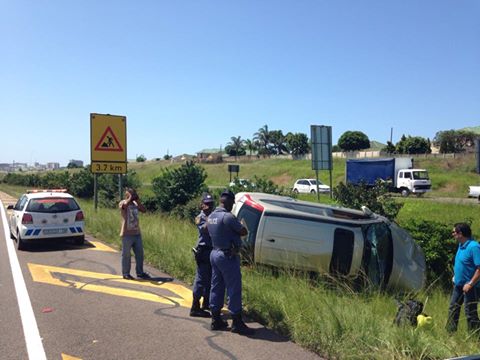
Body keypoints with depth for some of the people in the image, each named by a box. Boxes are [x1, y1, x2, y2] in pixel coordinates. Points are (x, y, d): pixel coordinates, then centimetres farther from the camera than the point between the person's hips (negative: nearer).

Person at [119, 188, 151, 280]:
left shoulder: (135, 203, 12)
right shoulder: (122, 203, -5)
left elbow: (144, 210, 0)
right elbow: (125, 205, -29)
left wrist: (137, 199, -1)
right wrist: (130, 197, -14)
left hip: (137, 233, 6)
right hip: (127, 234, -6)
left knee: (140, 253, 9)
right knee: (126, 254, 3)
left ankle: (140, 272, 19)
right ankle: (126, 273, 12)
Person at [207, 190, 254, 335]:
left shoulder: (211, 216, 9)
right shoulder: (227, 217, -20)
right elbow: (244, 231, -14)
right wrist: (238, 226, 7)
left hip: (214, 253, 9)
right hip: (228, 256, -9)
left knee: (216, 287, 14)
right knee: (234, 289, -1)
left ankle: (216, 320, 22)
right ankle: (237, 323, 6)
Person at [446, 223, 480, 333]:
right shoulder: (461, 245, 6)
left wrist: (470, 284, -25)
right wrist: (455, 275, 16)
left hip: (470, 287, -9)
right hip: (458, 284, 9)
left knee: (470, 312, 0)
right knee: (453, 308, 17)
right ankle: (450, 331, 28)